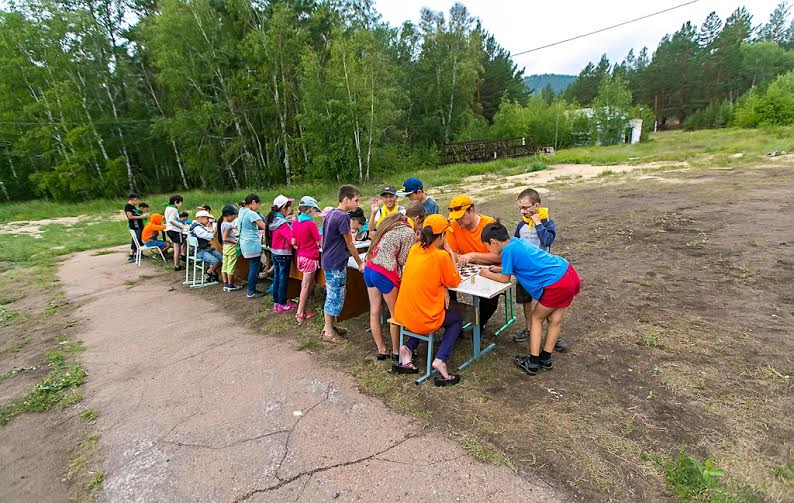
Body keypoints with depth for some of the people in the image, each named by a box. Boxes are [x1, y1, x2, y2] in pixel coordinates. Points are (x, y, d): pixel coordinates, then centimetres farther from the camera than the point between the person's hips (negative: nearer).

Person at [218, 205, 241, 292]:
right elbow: (225, 238, -23)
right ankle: (230, 285, 8)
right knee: (231, 266, 0)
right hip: (231, 247, -9)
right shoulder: (228, 225, -18)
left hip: (225, 247, 9)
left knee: (224, 266, 10)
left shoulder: (222, 223, 9)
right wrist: (235, 241, -16)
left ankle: (225, 285, 17)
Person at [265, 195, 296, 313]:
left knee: (276, 277, 16)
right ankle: (282, 305, 11)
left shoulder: (272, 220, 6)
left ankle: (276, 302, 26)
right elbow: (293, 239, -29)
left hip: (274, 253, 9)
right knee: (283, 279, 2)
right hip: (284, 254, -9)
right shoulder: (283, 223, -22)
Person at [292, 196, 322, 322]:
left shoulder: (295, 223, 4)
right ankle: (300, 314, 12)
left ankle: (301, 306, 22)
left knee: (312, 282, 20)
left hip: (300, 256, 7)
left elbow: (293, 242, 7)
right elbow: (320, 242, -11)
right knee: (306, 286, 3)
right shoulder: (311, 224, -17)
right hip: (310, 257, -7)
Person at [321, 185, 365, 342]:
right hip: (336, 264, -9)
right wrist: (360, 263, -3)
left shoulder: (330, 214, 9)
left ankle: (328, 326, 29)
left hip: (328, 261, 9)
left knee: (331, 296, 18)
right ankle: (329, 332, 12)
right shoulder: (343, 217, -18)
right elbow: (349, 244, -12)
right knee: (335, 298, 1)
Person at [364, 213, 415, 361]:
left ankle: (381, 350, 25)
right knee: (396, 314, 10)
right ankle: (396, 352, 22)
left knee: (374, 312, 12)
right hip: (385, 274, -8)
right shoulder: (409, 233, -7)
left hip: (369, 269, 8)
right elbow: (403, 261, -5)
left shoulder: (389, 223, 16)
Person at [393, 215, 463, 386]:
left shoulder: (415, 248, 2)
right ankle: (440, 360, 5)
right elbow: (454, 282, -1)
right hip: (423, 320, -5)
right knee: (457, 320, 22)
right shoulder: (441, 255, -16)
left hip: (401, 314, 6)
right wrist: (451, 254, 5)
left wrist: (442, 288, 3)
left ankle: (408, 348, 17)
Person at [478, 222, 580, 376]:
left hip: (557, 285, -8)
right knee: (554, 320, 17)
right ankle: (545, 359, 30)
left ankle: (533, 363, 17)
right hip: (570, 273, 8)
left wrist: (488, 274, 14)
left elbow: (505, 279, -2)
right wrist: (501, 268, 25)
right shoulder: (517, 241, 13)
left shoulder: (508, 250, -11)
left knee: (536, 318, 10)